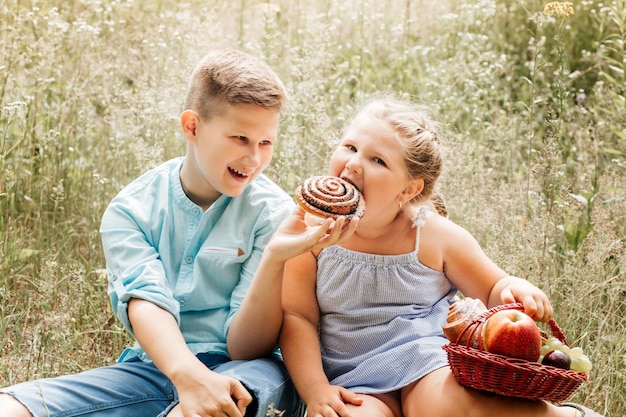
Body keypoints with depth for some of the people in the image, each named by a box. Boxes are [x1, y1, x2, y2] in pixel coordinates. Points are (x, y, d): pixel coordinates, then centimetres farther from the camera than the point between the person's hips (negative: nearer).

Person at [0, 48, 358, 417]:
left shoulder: (273, 213, -5)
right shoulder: (130, 210, 0)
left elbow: (245, 348, -9)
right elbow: (146, 303, -17)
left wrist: (275, 258, -26)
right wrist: (188, 375, -38)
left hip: (244, 373, -1)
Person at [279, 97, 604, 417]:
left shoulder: (435, 236, -2)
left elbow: (494, 290, 11)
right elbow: (297, 317, -3)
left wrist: (517, 289, -13)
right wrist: (316, 390, -17)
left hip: (431, 367, 1)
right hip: (353, 383, -1)